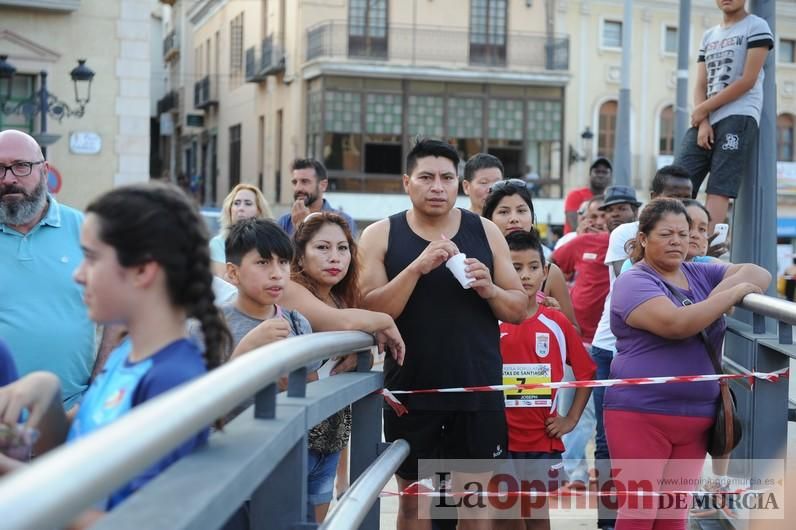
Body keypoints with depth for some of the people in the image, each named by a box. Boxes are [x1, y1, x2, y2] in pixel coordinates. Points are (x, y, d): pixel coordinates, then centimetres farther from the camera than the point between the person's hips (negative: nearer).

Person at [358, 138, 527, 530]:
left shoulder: (485, 232, 4)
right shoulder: (380, 235, -1)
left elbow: (519, 310, 7)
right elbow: (370, 312, -11)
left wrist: (489, 289, -14)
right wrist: (417, 267, -22)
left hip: (478, 390, 1)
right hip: (411, 390, -1)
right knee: (412, 495, 10)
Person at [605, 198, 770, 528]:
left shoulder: (700, 274, 13)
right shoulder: (633, 283, -8)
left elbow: (759, 275, 5)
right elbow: (676, 323, -24)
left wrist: (721, 291, -14)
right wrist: (733, 294, -17)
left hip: (696, 417, 6)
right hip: (641, 414, -6)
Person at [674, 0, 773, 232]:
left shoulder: (756, 26, 3)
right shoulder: (708, 36, 21)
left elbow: (748, 80, -7)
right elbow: (701, 86, 13)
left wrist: (703, 109, -6)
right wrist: (703, 123, -6)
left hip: (739, 117, -6)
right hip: (705, 120, 6)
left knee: (718, 190, -14)